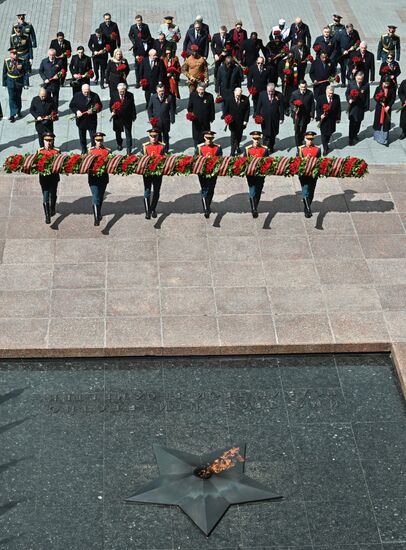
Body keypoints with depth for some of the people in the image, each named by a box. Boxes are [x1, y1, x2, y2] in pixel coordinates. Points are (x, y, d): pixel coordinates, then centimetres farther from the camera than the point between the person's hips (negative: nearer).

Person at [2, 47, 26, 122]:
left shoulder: (21, 61, -7)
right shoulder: (6, 61, -7)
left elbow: (24, 71, 0)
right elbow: (4, 73, -1)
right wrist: (5, 83, 1)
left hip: (19, 81, 1)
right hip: (10, 82, -1)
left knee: (18, 97, 16)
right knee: (12, 98, -2)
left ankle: (18, 112, 35)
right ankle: (12, 115, 0)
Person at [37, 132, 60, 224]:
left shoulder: (57, 151, -2)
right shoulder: (40, 150, 3)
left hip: (54, 176, 0)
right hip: (43, 176, 0)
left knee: (53, 195, 13)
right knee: (45, 197, -4)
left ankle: (53, 209, 43)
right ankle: (47, 216, -2)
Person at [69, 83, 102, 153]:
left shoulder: (95, 96, -7)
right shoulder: (77, 96, -4)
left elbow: (99, 107, -1)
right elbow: (71, 106, 3)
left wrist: (93, 111, -20)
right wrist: (76, 111, -16)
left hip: (92, 120, -2)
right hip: (81, 120, 2)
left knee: (93, 136, 1)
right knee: (82, 137, 14)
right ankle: (84, 151, 30)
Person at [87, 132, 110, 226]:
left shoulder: (107, 151, 4)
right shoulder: (91, 150, 5)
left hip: (103, 176, 1)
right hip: (93, 176, -1)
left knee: (101, 197, 14)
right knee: (95, 197, -10)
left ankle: (98, 214, 35)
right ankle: (97, 218, -13)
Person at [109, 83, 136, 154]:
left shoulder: (130, 95, -11)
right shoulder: (114, 95, -8)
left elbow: (133, 106, -2)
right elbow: (111, 105, 3)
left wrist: (134, 116, 0)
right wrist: (112, 111, -15)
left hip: (127, 118, -2)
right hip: (117, 117, 2)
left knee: (128, 134, 2)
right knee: (118, 132, 21)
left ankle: (129, 148, 11)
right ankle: (119, 144, 45)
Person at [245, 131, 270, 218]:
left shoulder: (265, 149, 3)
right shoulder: (247, 149, 3)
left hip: (261, 174, 1)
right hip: (250, 174, -1)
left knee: (258, 193, 10)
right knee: (252, 192, -7)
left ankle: (255, 209, 26)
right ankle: (253, 210, -6)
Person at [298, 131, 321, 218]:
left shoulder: (317, 150, 6)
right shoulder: (301, 149, 3)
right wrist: (305, 159, -16)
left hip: (313, 174, 2)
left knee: (311, 193, 10)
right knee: (305, 193, -11)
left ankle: (307, 208, 26)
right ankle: (308, 210, -16)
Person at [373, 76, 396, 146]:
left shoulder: (392, 89, -7)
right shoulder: (379, 88, -6)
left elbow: (393, 98, -5)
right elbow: (375, 97, -2)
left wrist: (388, 106, -15)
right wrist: (380, 102, -17)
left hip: (387, 108, -1)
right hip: (379, 107, 1)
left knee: (386, 123, -1)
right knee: (378, 121, 11)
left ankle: (385, 140, 4)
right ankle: (377, 136, 31)